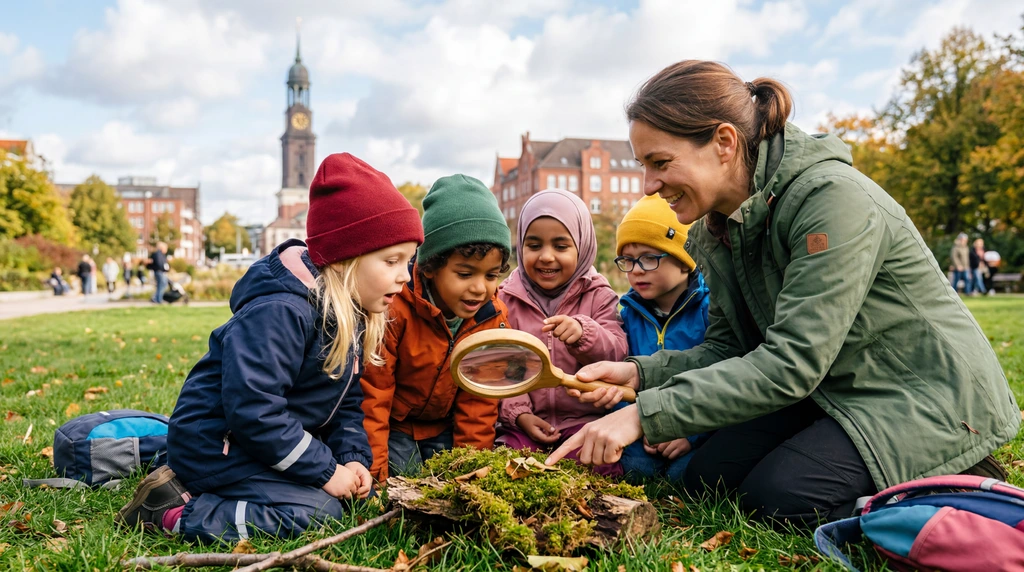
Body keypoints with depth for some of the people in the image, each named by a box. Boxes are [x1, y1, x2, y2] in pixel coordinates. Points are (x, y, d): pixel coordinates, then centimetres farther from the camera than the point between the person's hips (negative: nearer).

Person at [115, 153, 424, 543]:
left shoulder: (353, 317, 4)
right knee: (317, 511, -21)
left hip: (266, 441, 10)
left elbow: (346, 402, 10)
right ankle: (174, 511, -10)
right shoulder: (279, 313, -26)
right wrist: (326, 471, -24)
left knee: (353, 489, 6)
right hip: (216, 446, -10)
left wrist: (354, 457, -7)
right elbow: (253, 409, -30)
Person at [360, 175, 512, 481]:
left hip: (442, 427, 4)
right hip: (391, 424, -4)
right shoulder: (395, 308, -29)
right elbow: (371, 394, -22)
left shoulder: (493, 317, -13)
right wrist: (375, 473, -21)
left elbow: (479, 400, -4)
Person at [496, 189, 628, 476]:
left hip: (585, 420, 0)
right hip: (526, 424, 1)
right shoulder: (507, 299, 6)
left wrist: (583, 333, -31)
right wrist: (518, 413, -12)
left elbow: (616, 355, -10)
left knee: (604, 469, -25)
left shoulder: (599, 296, 4)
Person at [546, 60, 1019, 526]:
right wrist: (640, 372, -17)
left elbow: (792, 363, -33)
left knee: (776, 494, -21)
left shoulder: (833, 197, -28)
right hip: (831, 392, 8)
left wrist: (645, 415, -35)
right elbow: (728, 348, 2)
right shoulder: (714, 229, -1)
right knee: (707, 474, -4)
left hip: (927, 396, -7)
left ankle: (967, 487, 0)